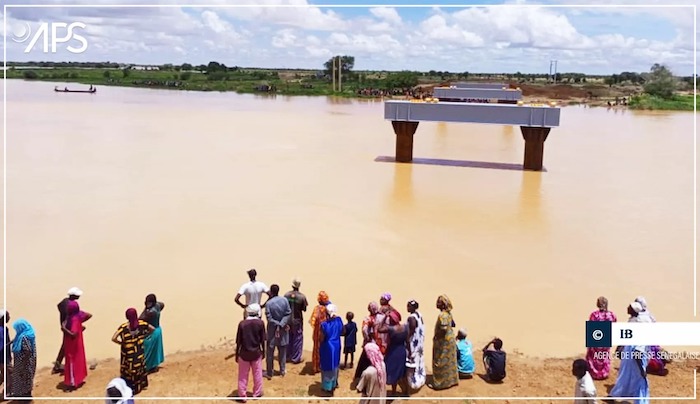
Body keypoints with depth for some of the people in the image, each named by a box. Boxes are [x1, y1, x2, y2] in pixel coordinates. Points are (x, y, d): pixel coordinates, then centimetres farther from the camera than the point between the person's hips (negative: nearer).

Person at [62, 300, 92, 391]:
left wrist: (64, 328, -27)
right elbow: (89, 315, 10)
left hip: (72, 345, -9)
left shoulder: (74, 319, -30)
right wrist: (80, 322, 14)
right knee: (78, 360, 21)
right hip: (77, 343, 9)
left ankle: (73, 383, 12)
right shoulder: (78, 314, -6)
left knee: (72, 363, 3)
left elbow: (73, 334, -35)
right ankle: (79, 378, 35)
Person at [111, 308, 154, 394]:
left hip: (128, 353, -4)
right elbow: (153, 329, -2)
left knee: (128, 371, 12)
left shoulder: (124, 327, -22)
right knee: (140, 367, 24)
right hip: (139, 352, 4)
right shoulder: (141, 323, -12)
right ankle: (141, 385, 39)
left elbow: (113, 338, -29)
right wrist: (144, 336, 7)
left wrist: (121, 343, -11)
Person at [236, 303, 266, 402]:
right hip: (256, 353, 1)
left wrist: (237, 354, 6)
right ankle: (257, 393, 26)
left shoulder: (242, 323, -10)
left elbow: (239, 342, -5)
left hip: (244, 353, 0)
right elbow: (262, 340, -3)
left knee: (243, 375, 10)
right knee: (257, 374, 16)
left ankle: (242, 395, 15)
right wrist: (263, 352, 11)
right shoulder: (260, 323, -9)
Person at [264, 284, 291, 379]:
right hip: (283, 330, 3)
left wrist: (278, 325, -12)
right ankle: (282, 371, 26)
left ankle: (269, 373, 14)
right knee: (282, 351, 17)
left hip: (272, 330, -3)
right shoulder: (285, 300, -8)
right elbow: (288, 314, -10)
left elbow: (269, 319, -18)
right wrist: (281, 324, -14)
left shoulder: (269, 303, -18)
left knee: (270, 353, 9)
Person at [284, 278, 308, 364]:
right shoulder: (302, 296, -17)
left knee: (288, 338, 18)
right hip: (297, 320, -3)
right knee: (297, 339, 9)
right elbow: (304, 309, -8)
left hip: (287, 320, 3)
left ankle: (288, 356, 29)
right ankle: (296, 358, 13)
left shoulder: (286, 295, -10)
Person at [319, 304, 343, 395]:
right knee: (334, 364, 24)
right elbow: (341, 332, 5)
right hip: (336, 346, 5)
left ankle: (328, 386, 22)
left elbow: (322, 339, -17)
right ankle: (334, 383, 41)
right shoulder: (339, 321, -11)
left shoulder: (324, 324, -24)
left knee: (328, 366, 11)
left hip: (327, 347, -5)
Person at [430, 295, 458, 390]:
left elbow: (443, 330, -29)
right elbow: (452, 324, 14)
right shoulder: (448, 313, 5)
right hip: (450, 338, 10)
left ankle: (439, 383, 9)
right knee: (449, 361, 19)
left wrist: (435, 337, -14)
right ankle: (452, 380, 29)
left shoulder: (442, 315, -25)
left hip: (444, 341, -10)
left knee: (440, 363, 1)